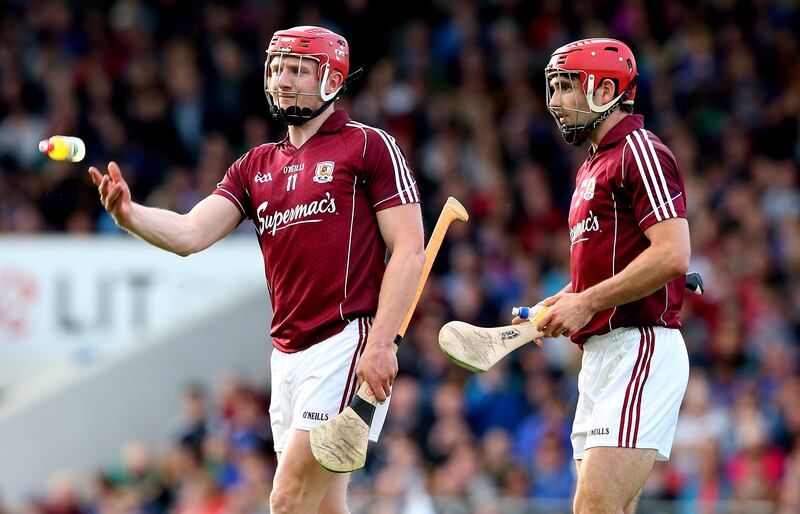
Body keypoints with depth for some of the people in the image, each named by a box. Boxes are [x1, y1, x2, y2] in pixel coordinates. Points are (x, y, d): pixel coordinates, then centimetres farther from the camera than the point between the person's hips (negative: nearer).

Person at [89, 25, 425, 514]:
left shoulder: (369, 145, 0)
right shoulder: (256, 166, 18)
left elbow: (409, 250, -6)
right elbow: (190, 234, 5)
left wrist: (381, 342, -15)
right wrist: (130, 214, -16)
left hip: (349, 343, -7)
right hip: (288, 354, 7)